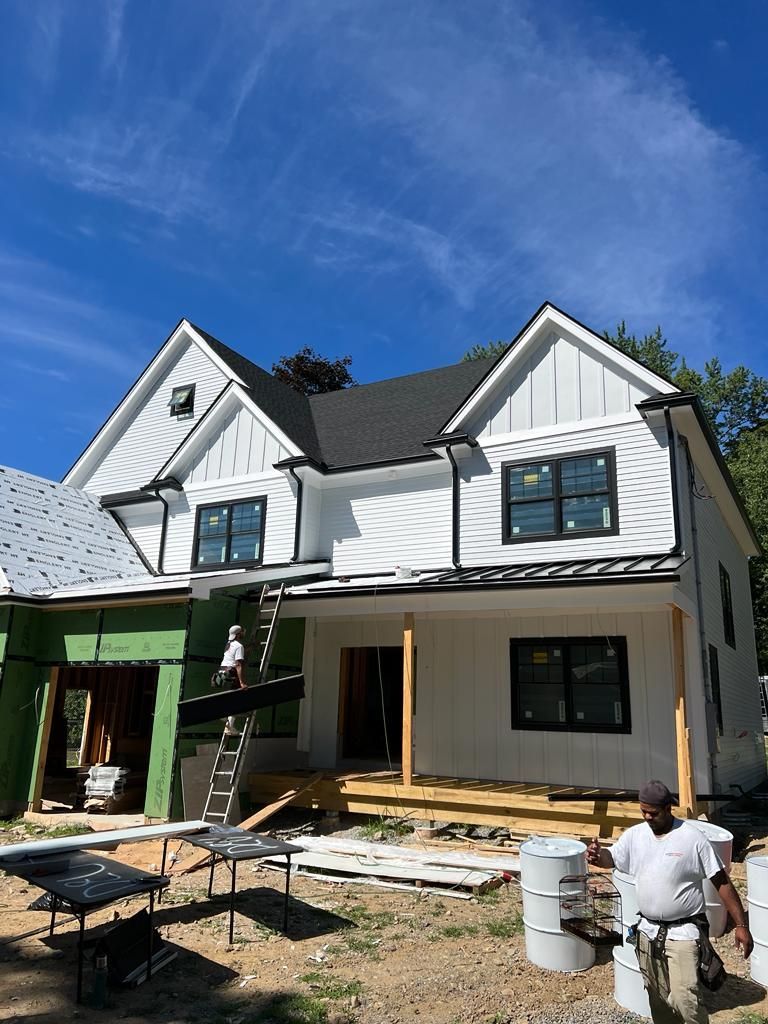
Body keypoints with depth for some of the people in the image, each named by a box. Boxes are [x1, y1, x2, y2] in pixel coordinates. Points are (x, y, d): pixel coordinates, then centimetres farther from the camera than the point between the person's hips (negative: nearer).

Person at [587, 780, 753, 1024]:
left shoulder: (693, 838, -14)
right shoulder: (635, 834, -1)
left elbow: (722, 883, -8)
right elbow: (612, 857, 4)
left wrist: (741, 925, -8)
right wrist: (597, 855, -20)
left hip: (684, 932, -5)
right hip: (648, 931, 5)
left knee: (684, 999, -17)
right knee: (658, 998, 17)